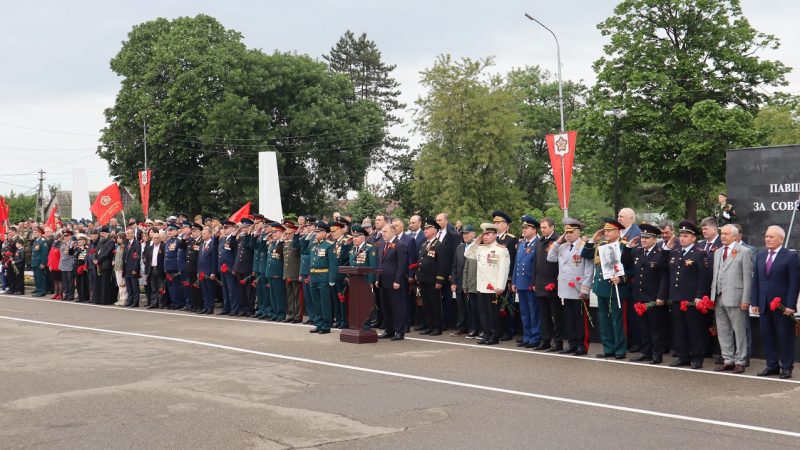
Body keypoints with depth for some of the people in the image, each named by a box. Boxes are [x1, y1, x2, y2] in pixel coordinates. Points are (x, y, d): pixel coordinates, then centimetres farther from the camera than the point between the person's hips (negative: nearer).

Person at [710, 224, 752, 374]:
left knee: (739, 331, 0)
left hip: (734, 298, -6)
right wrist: (713, 295, 10)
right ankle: (728, 360, 18)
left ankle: (740, 361, 8)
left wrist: (745, 300, -12)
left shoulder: (743, 252, -3)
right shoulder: (718, 252, 17)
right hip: (718, 298, 6)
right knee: (722, 331, 10)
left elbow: (747, 278, -7)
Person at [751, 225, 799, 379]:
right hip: (764, 306, 5)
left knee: (785, 338, 3)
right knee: (767, 337, 8)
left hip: (782, 305, -5)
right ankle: (772, 366, 17)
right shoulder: (760, 256, 12)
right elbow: (756, 280, 12)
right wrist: (755, 303, 6)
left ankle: (786, 367, 11)